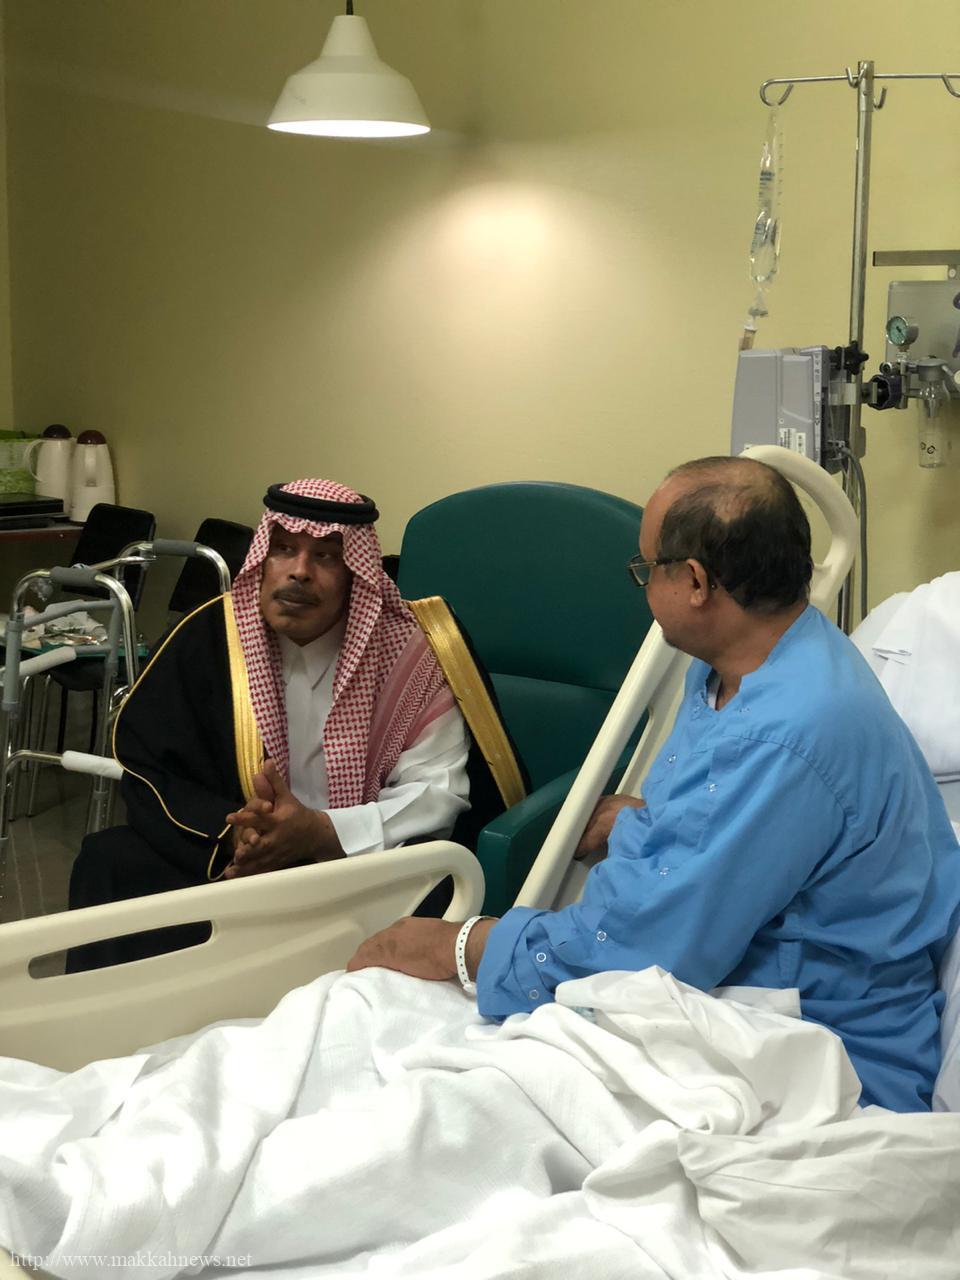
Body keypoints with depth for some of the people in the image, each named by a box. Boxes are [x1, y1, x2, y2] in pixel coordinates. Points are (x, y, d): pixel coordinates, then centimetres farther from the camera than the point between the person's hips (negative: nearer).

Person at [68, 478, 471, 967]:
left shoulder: (405, 649, -8)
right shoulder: (210, 634, -2)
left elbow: (438, 790, -9)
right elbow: (144, 764, -1)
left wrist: (323, 833, -26)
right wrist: (231, 833, -21)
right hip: (228, 857, 2)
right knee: (110, 862, -22)